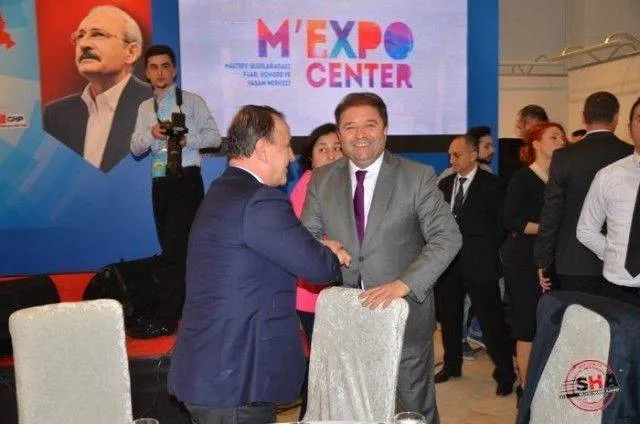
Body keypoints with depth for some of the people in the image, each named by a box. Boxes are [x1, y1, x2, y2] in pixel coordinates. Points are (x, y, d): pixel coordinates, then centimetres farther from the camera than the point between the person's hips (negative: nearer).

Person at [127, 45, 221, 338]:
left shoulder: (192, 101, 0)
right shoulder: (145, 108, 15)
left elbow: (214, 137, -3)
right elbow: (135, 148, 11)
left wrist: (187, 139, -19)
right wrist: (151, 134, -9)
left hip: (186, 179, -6)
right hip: (160, 182, 6)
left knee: (175, 248, -11)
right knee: (171, 246, 11)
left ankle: (165, 319, -7)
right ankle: (185, 307, 25)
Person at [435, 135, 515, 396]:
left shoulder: (491, 184, -5)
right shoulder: (444, 185, 10)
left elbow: (501, 223, -4)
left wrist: (487, 251, -5)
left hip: (479, 265, -5)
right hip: (448, 262, 5)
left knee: (491, 321, -1)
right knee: (449, 318, 15)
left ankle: (505, 374, 14)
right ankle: (452, 365, 32)